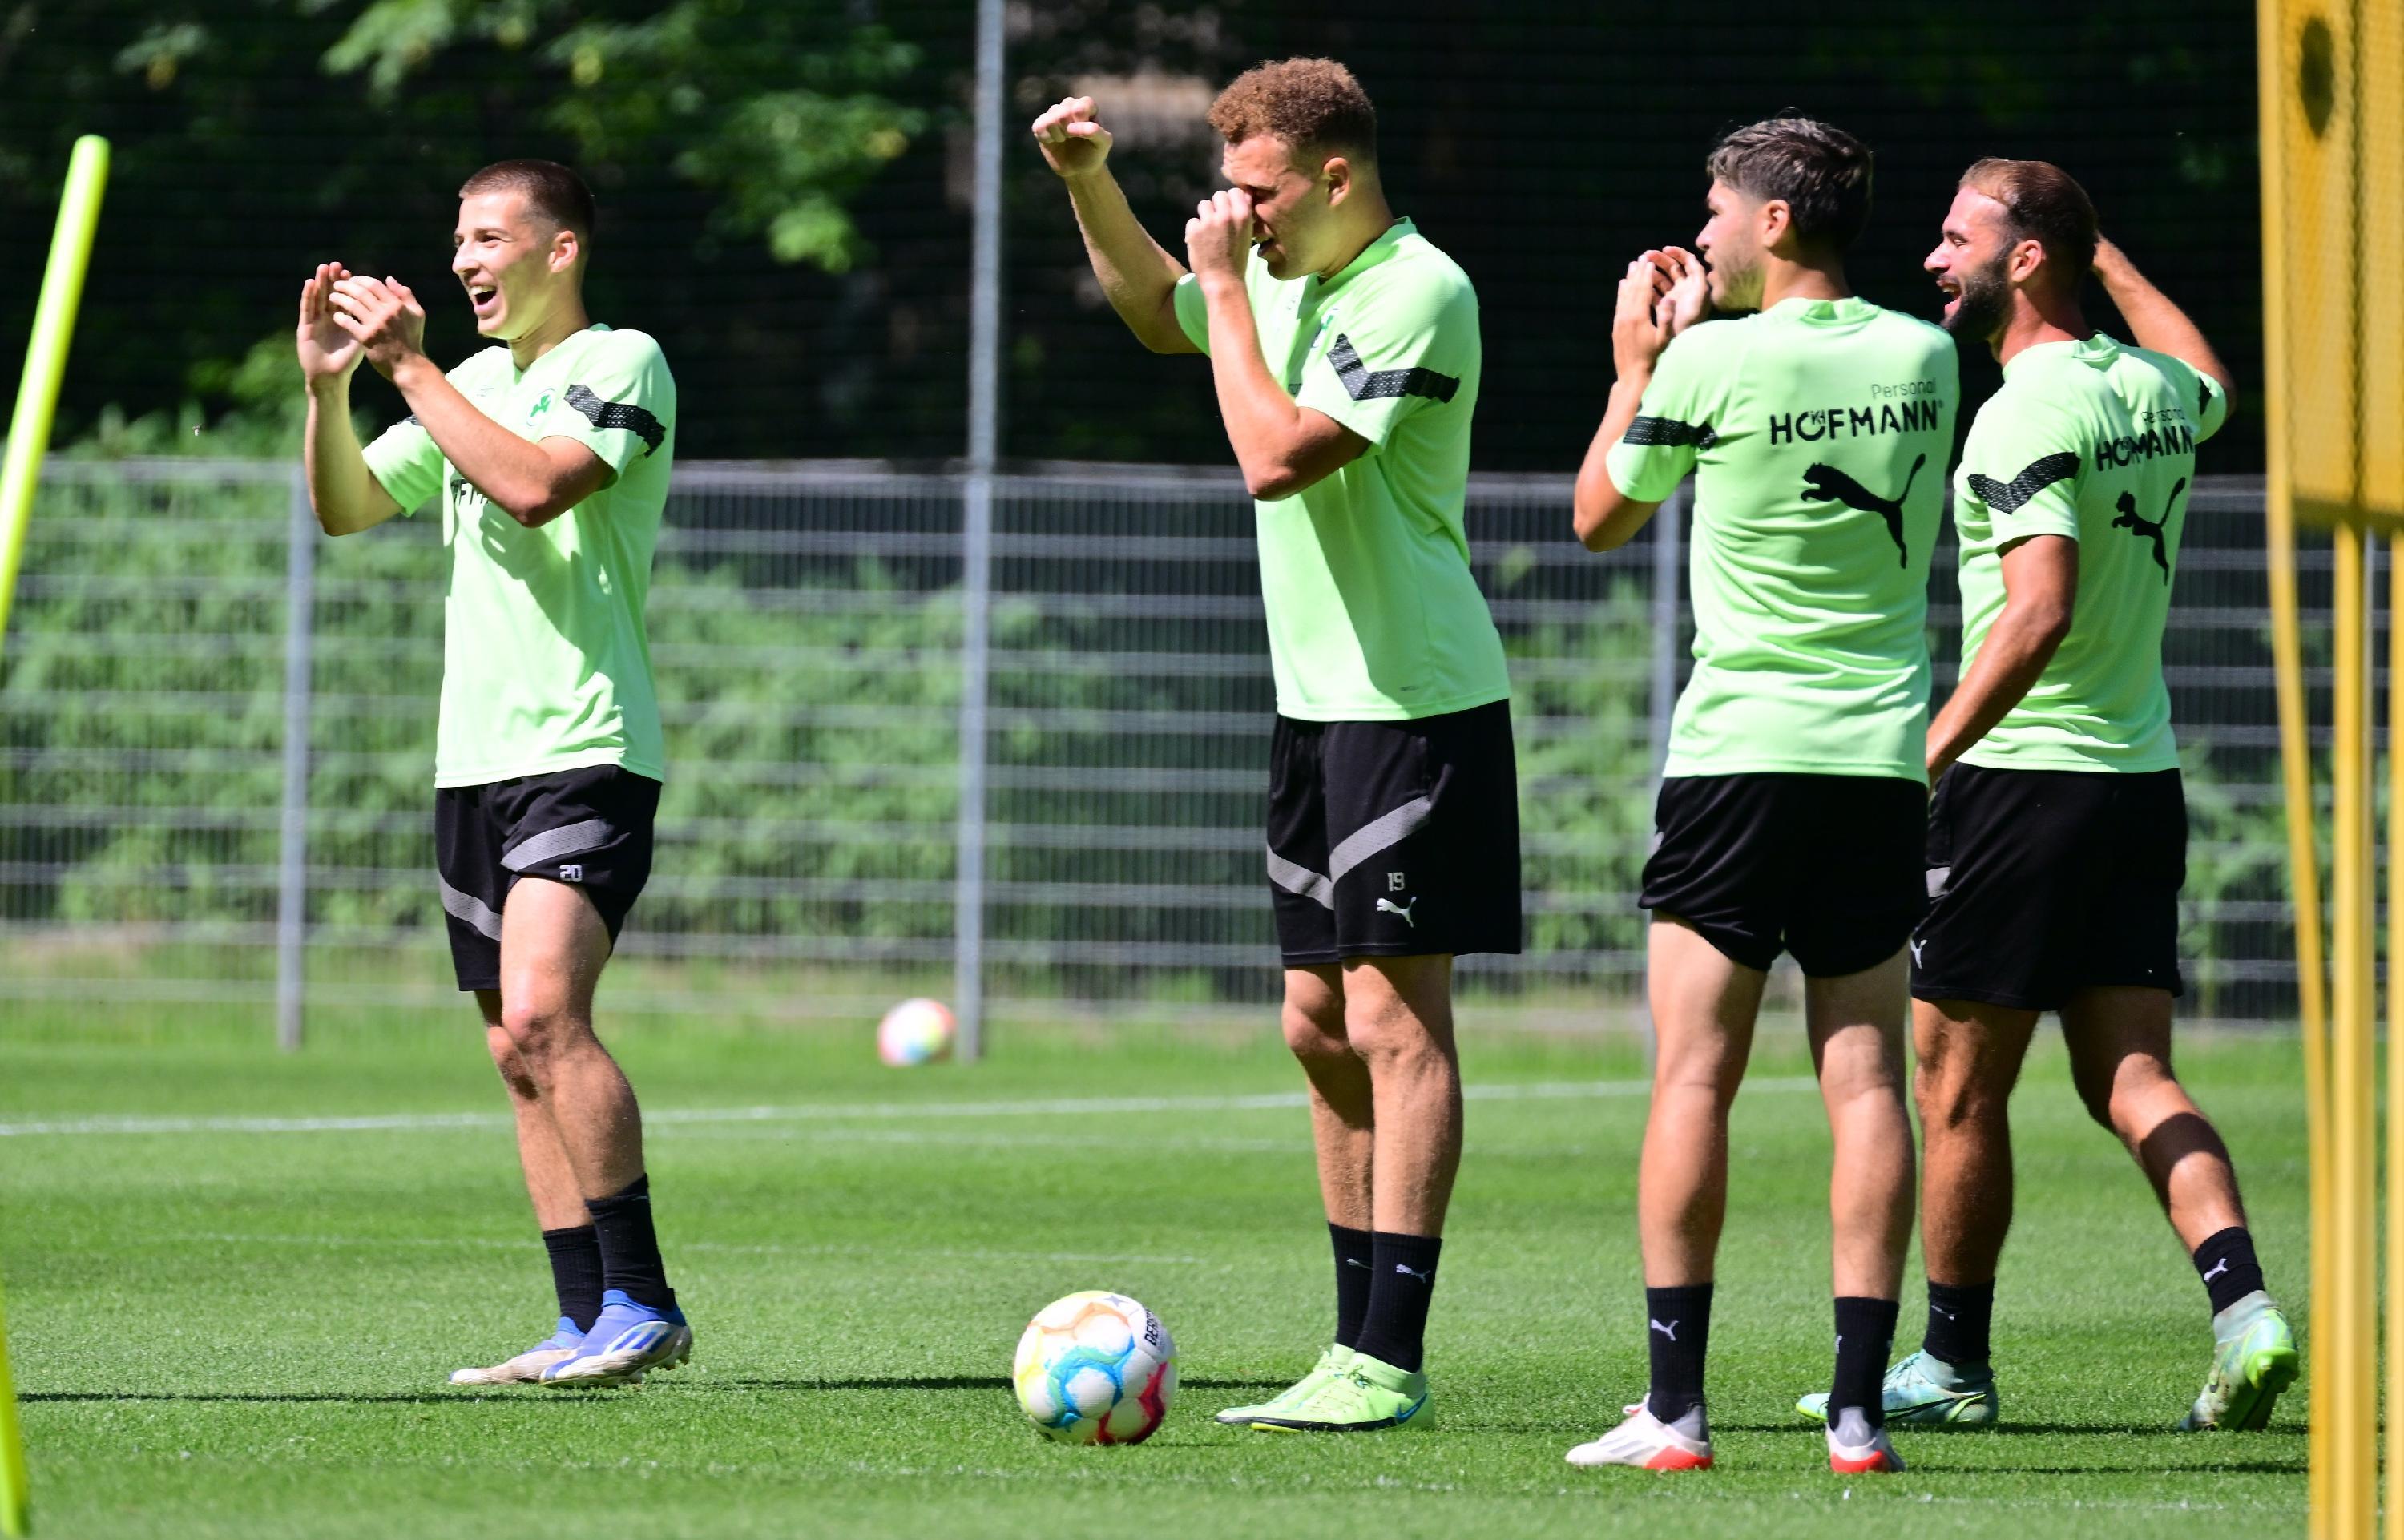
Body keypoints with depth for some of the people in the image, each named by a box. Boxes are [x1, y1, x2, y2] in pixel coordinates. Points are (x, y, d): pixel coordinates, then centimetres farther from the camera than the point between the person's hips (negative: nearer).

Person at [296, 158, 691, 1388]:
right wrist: (328, 384, 1)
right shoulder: (473, 382, 18)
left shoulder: (622, 364, -5)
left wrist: (410, 368, -15)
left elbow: (536, 483, -20)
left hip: (585, 752, -8)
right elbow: (346, 508, 16)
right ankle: (590, 1325, 8)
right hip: (475, 763, 8)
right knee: (519, 1053, 5)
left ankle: (641, 1303, -20)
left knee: (543, 1014, -22)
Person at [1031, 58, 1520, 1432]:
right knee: (1322, 1026, 9)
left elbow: (1278, 456, -24)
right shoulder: (1291, 278, 11)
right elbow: (1159, 315, 32)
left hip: (1416, 703, -9)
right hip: (1322, 700, 9)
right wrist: (1089, 184, 19)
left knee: (1396, 1019, -10)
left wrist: (1227, 287, -14)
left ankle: (1390, 1363, -12)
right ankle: (1359, 1350, 15)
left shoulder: (1420, 296, -17)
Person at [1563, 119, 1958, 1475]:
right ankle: (1860, 1406, -2)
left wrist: (1638, 367, 18)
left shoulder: (1708, 367, -8)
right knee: (1867, 1080, 3)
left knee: (1695, 1077, -1)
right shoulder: (1926, 358, 5)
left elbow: (1602, 518, 7)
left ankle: (1676, 1405, -5)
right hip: (1884, 756, 4)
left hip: (1739, 753, -4)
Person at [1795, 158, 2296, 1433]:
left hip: (2025, 784, -8)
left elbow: (2040, 614, -27)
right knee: (2131, 1083, 6)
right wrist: (2110, 260, 39)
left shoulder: (2029, 414, -16)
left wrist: (1928, 754, -24)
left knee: (1956, 1088, 4)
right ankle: (2242, 1308, -12)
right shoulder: (2152, 392, 9)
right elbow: (2207, 379, 36)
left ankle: (1954, 1363, 12)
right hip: (2143, 778, 8)